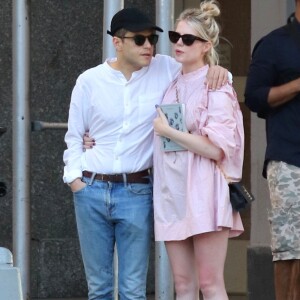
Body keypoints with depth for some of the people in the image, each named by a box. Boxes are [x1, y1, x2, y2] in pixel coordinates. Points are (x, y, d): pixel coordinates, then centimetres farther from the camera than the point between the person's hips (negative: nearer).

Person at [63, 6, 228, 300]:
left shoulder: (164, 69, 0)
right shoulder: (90, 81, 1)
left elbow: (201, 75, 11)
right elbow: (74, 136, 9)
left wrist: (218, 71, -12)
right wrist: (74, 178, 0)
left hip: (136, 192, -1)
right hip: (91, 189, 1)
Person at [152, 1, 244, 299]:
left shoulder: (216, 88, -5)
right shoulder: (170, 86, 15)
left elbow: (217, 148, -15)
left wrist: (168, 132, -11)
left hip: (202, 193, -6)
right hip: (171, 193, 7)